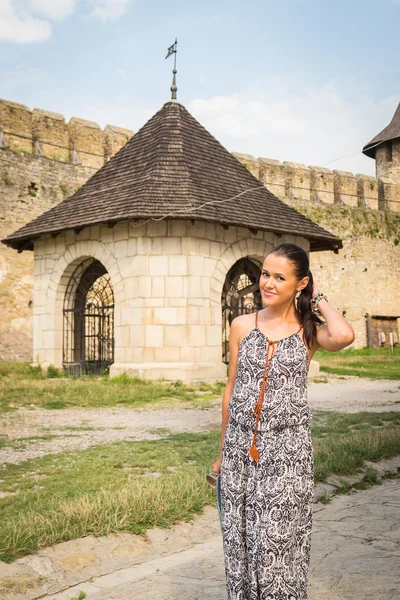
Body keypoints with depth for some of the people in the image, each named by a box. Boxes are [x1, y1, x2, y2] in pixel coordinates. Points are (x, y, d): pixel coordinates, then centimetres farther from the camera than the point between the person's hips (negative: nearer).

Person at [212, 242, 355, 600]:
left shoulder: (309, 331, -2)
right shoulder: (242, 326, 4)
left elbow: (345, 336, -27)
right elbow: (232, 388, 10)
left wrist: (318, 298, -8)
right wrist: (224, 449, 14)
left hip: (287, 450, -2)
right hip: (241, 446, 3)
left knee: (278, 543, 1)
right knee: (240, 540, 11)